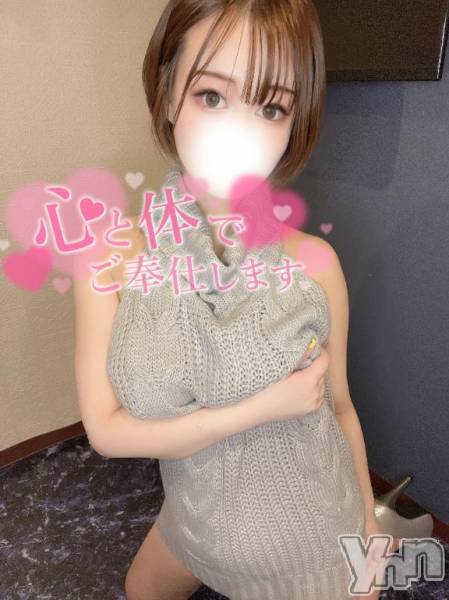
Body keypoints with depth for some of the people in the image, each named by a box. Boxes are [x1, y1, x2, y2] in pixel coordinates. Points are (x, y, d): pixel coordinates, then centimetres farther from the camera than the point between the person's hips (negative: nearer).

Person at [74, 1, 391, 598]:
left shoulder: (315, 262, -21)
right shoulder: (111, 253, -19)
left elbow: (339, 406, -7)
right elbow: (106, 429, -18)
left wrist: (369, 526, 4)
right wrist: (262, 408, -25)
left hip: (311, 539, -2)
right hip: (196, 520, 3)